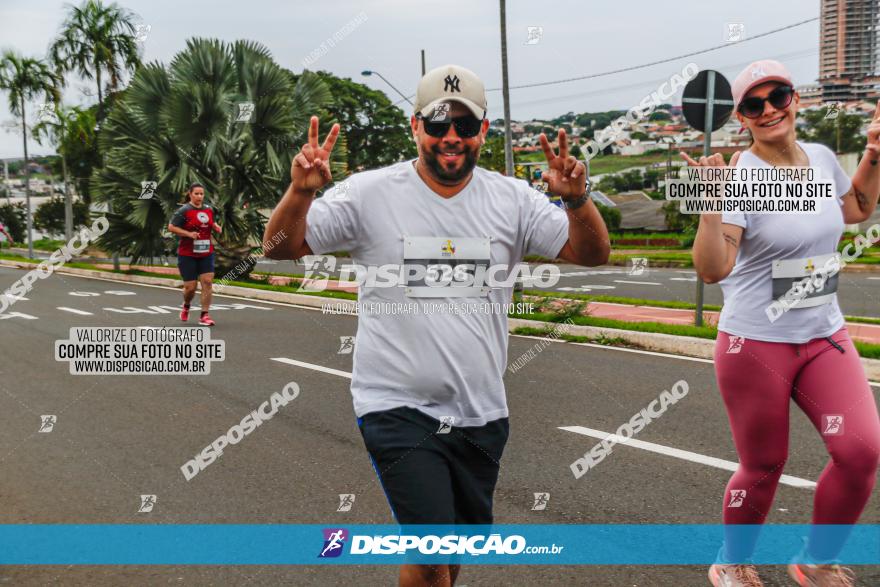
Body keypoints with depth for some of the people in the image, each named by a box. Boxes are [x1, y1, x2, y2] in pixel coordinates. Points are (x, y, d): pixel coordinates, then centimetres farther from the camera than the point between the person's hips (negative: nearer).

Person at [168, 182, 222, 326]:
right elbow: (171, 227, -9)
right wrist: (188, 234, -20)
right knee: (190, 287, -1)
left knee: (207, 282, -10)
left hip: (206, 254, 4)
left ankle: (204, 315, -4)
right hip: (187, 255, -4)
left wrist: (216, 227, 4)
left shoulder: (209, 209, 9)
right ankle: (186, 306, 32)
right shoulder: (184, 211, -8)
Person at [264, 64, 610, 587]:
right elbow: (282, 248, -5)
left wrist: (577, 199, -20)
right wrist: (301, 191, -24)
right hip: (398, 407, -3)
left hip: (481, 412, 4)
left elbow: (592, 254, -1)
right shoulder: (370, 193, -6)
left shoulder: (513, 200, 1)